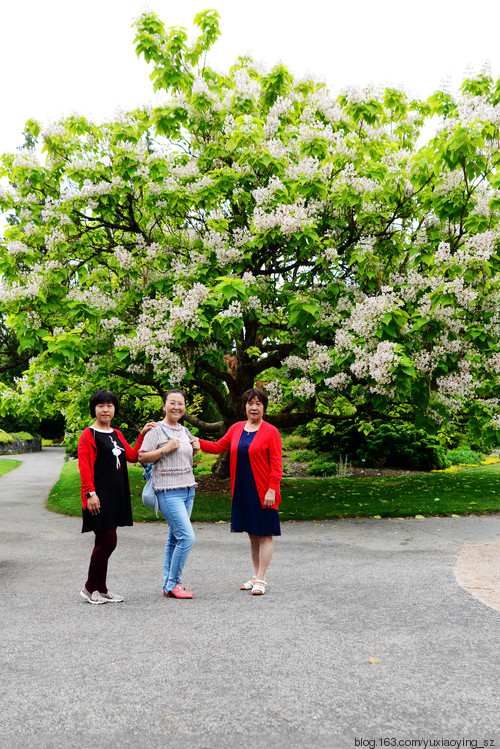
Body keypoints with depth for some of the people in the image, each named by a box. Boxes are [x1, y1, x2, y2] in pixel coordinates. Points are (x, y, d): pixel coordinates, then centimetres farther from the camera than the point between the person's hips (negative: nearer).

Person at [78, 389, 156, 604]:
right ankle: (89, 588, 7)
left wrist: (142, 435, 5)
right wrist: (90, 493, -21)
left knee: (104, 542, 12)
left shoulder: (117, 435, 17)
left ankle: (101, 589, 20)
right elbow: (84, 465, -13)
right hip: (99, 495, -7)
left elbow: (132, 456, 12)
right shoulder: (88, 435, -6)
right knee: (108, 541, -8)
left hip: (116, 495, 7)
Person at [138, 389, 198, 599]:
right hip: (169, 491, -8)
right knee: (187, 537, -13)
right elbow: (142, 457, -11)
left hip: (188, 489, 8)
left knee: (174, 538, 11)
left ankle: (169, 585, 19)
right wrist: (166, 448, -18)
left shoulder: (184, 430, 14)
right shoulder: (157, 430, -8)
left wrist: (195, 449, 6)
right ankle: (173, 585, 1)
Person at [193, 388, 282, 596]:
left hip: (262, 493, -5)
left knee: (265, 535, 0)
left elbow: (276, 464, -9)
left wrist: (271, 490, -16)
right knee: (252, 534, 14)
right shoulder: (236, 428, 10)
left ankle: (261, 579, 7)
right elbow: (219, 447, 16)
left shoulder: (270, 431, -6)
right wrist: (199, 443, 0)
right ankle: (256, 576, 25)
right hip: (242, 492, 5)